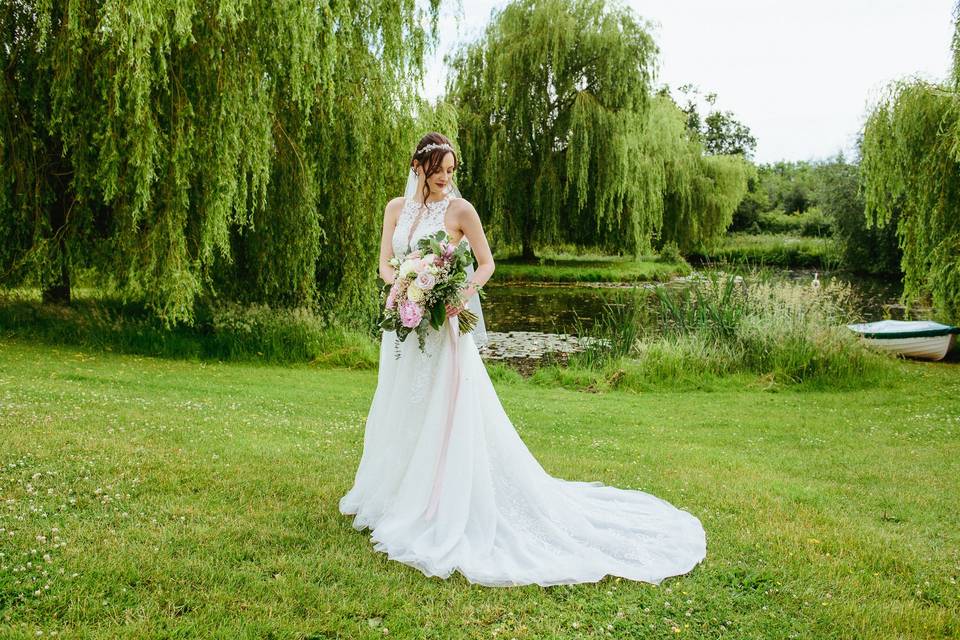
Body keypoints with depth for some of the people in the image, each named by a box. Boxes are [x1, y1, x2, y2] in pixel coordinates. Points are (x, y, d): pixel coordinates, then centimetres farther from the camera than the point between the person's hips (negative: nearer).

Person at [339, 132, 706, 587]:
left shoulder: (460, 210, -5)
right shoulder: (397, 208, 7)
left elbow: (487, 263, -2)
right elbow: (385, 264, 6)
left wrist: (464, 294, -19)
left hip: (443, 326, -5)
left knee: (445, 416, -3)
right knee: (400, 411, 16)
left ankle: (445, 510, 7)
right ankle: (394, 494, 33)